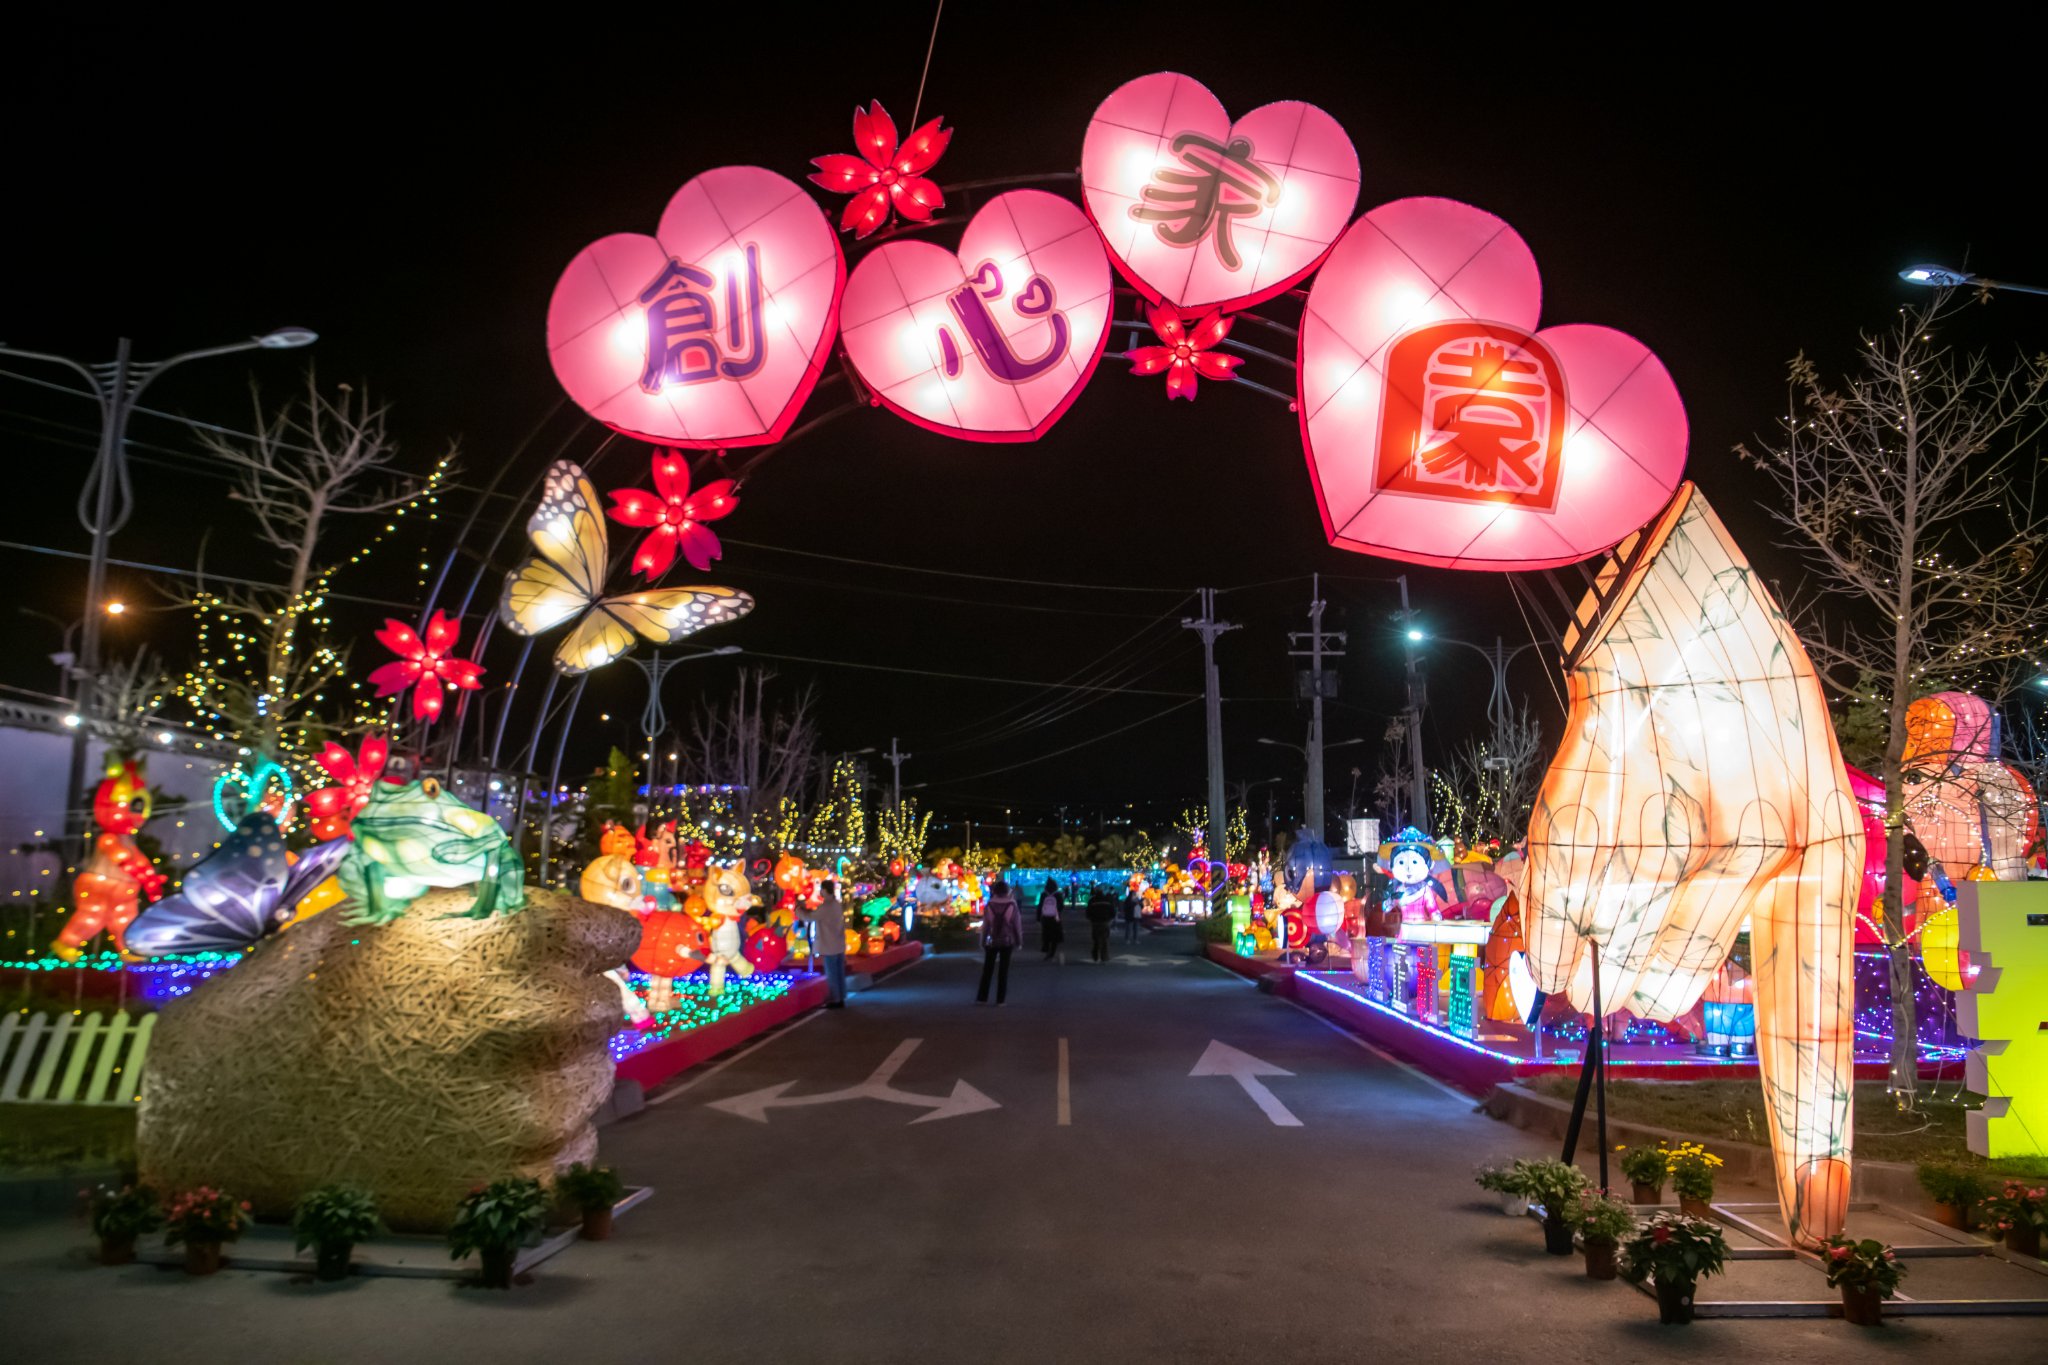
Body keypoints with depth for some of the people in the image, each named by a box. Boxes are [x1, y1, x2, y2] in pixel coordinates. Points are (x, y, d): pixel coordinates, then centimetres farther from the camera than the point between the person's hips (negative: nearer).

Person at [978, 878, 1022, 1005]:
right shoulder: (1012, 905, -8)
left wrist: (982, 942, 5)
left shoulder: (989, 905, -7)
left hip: (992, 941, 1)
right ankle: (1000, 999, 5)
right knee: (1003, 970, 5)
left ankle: (982, 997, 7)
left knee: (987, 969, 8)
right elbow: (1017, 924, -4)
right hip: (1007, 941, 0)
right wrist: (1019, 940, 6)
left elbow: (985, 925, -4)